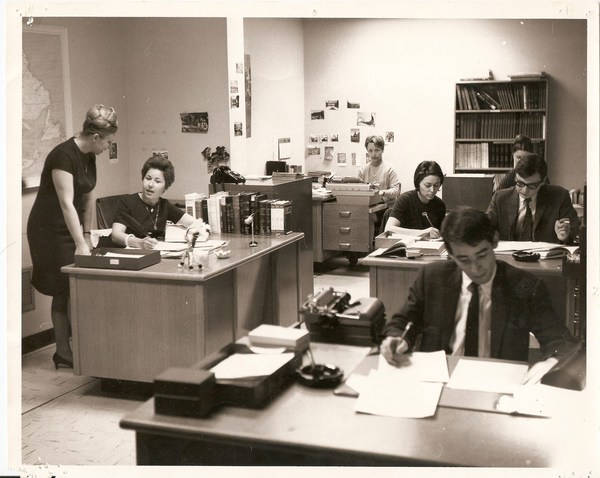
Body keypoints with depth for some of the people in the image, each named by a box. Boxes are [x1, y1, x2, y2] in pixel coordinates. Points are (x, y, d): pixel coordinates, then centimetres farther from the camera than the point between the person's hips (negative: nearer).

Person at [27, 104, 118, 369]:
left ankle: (65, 352, 14)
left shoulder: (88, 156, 5)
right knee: (65, 290, -5)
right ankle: (64, 353, 5)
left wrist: (87, 234, 9)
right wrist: (80, 244, -33)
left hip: (71, 228, 8)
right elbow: (67, 203, -29)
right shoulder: (63, 156, -23)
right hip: (50, 230, -8)